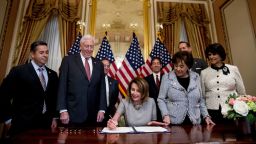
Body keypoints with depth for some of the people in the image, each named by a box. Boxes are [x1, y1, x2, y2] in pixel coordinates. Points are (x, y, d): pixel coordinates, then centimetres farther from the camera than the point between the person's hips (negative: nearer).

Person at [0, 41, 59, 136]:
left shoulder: (52, 74, 6)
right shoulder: (18, 71, -8)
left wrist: (54, 117, 7)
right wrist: (8, 119, -4)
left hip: (46, 122, 4)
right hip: (23, 124, -4)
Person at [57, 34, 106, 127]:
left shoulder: (99, 64, 10)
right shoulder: (68, 60, 0)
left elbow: (102, 88, 8)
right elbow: (62, 86, -4)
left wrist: (102, 109, 2)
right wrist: (63, 110, -8)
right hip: (73, 114, -3)